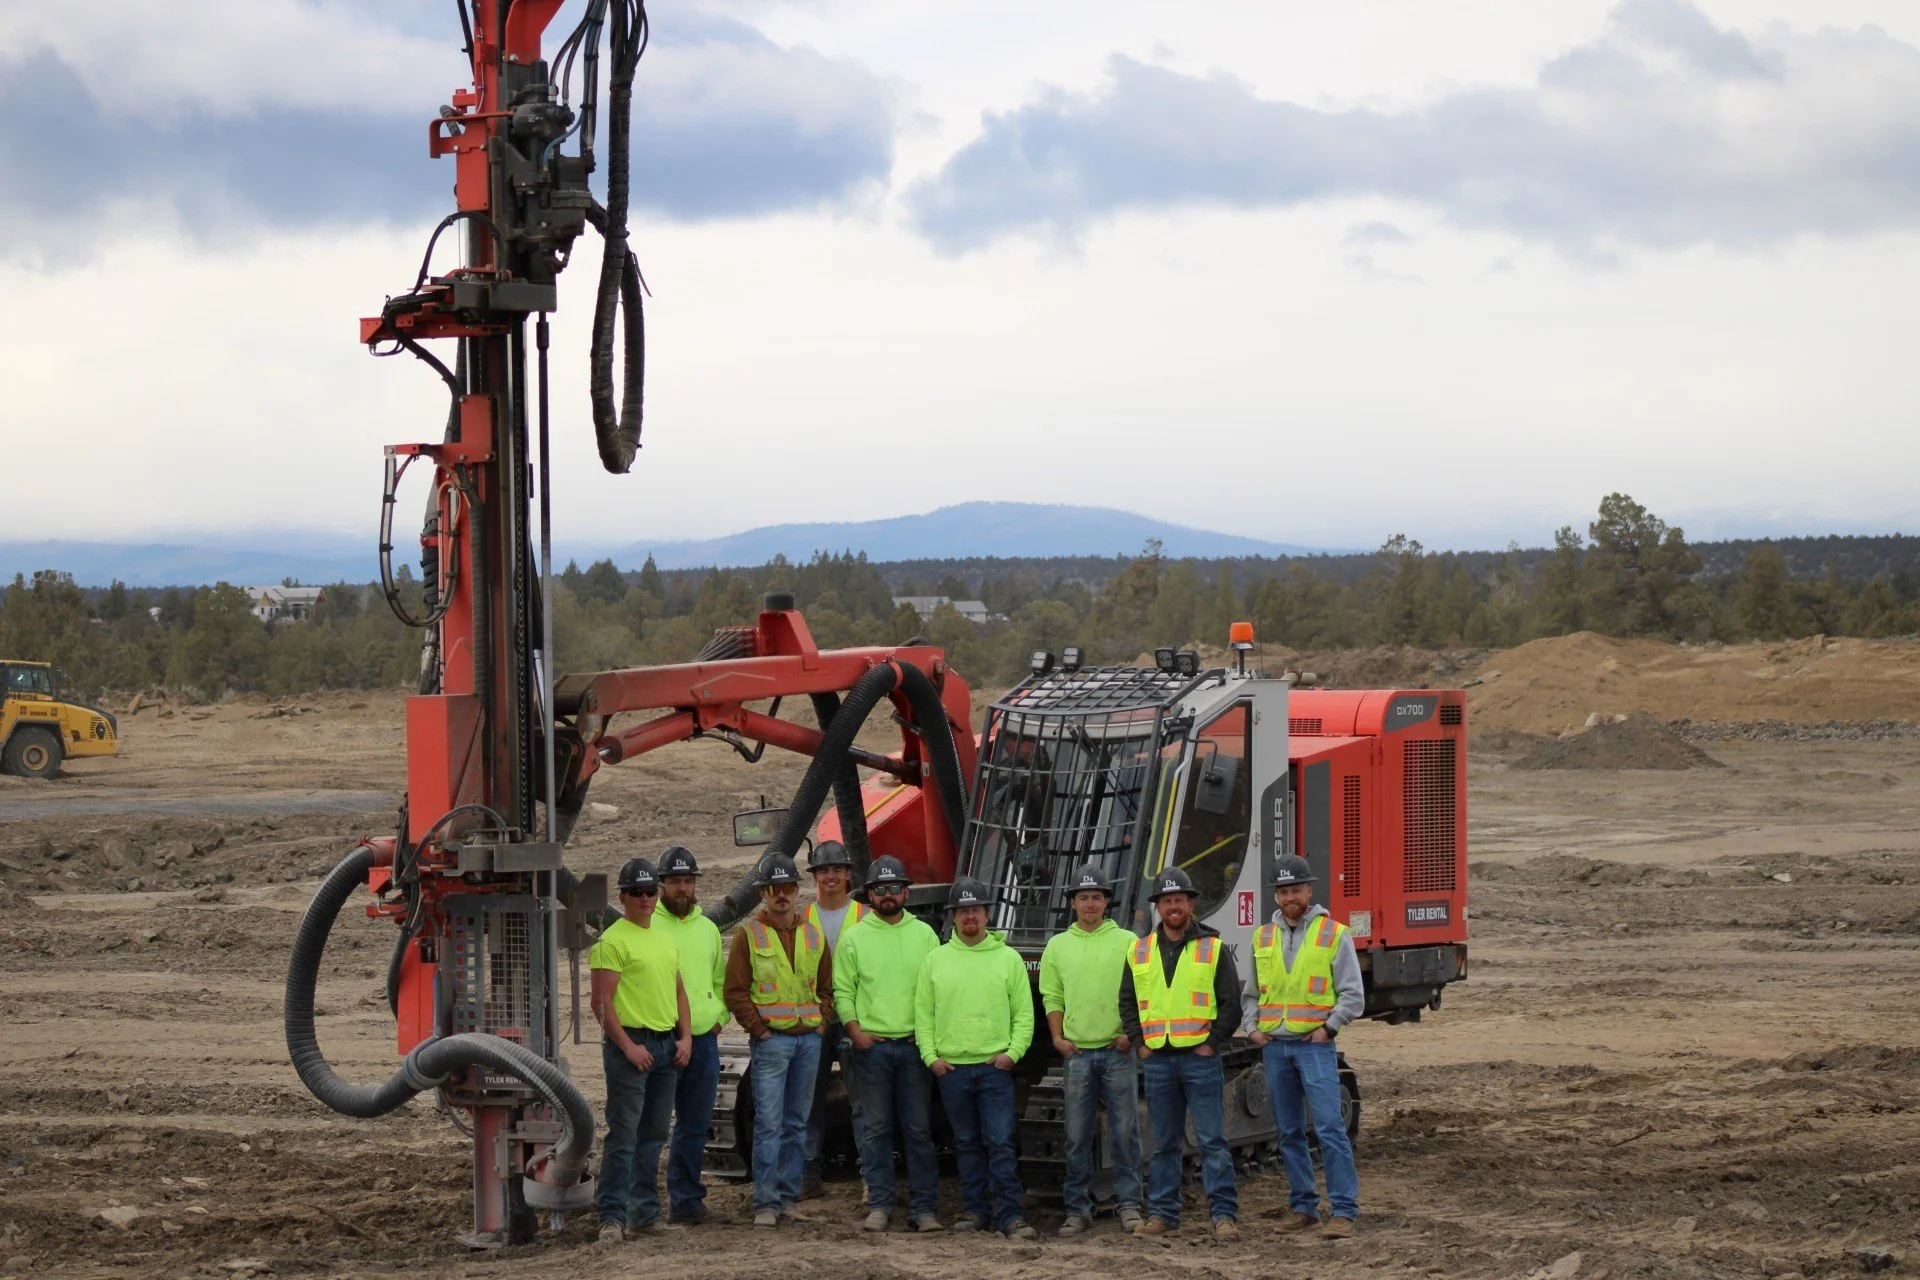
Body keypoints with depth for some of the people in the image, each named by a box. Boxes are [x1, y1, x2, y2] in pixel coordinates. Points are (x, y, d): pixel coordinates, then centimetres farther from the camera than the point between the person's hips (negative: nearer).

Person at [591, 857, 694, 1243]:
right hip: (631, 1043, -8)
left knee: (652, 1136, 10)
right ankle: (612, 1217, -8)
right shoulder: (612, 941, -8)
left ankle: (644, 1213, 16)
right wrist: (628, 1046, -17)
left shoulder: (666, 939, 16)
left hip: (667, 1045, 8)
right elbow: (602, 1001, -13)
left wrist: (685, 1037, 9)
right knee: (623, 1135, -9)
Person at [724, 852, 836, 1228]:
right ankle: (765, 1204, -7)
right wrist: (759, 1029, -9)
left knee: (796, 1124, 9)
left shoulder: (813, 936, 13)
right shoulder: (750, 935, 0)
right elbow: (735, 992, -3)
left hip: (809, 1039, 5)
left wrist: (821, 1022, 5)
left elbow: (827, 987, 19)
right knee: (769, 1124, -8)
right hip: (771, 1039, -5)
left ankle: (788, 1196, 15)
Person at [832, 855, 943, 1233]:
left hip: (915, 1044, 0)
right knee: (875, 1129, 2)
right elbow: (843, 990, 5)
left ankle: (924, 1208, 3)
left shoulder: (924, 935, 9)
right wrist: (855, 1030, -7)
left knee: (919, 1129, 1)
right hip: (871, 1045, 0)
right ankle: (879, 1205, 7)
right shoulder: (853, 938, 7)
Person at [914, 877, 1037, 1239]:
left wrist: (1013, 1051, -7)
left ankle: (1010, 1216, -8)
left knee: (1000, 1143, -7)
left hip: (995, 1067, -2)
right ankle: (973, 1211, 16)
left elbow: (1024, 1013, 5)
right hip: (951, 1069, 2)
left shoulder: (1008, 959, 6)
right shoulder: (936, 959, 9)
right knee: (967, 1143, 9)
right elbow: (923, 1014, 8)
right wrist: (930, 1055, -3)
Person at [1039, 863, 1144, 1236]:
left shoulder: (1127, 942, 5)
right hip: (1076, 1052, 2)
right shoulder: (1058, 946, 11)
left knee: (1125, 1131, -2)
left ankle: (1129, 1206, 3)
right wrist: (1057, 1037, 0)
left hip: (1118, 1051, -1)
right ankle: (1078, 1209, 7)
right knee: (1077, 1136, 3)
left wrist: (1132, 1032, -7)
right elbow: (1052, 997, 12)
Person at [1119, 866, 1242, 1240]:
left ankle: (1224, 1214, -5)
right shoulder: (1139, 952, 11)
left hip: (1200, 1058, -4)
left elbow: (1231, 1004, 0)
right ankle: (1162, 1213, 14)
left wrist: (1212, 1044, -7)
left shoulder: (1213, 949, 1)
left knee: (1212, 1140, -5)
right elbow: (1127, 1003, 16)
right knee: (1164, 1143, 9)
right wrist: (1140, 1043, 5)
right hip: (1158, 1061, 4)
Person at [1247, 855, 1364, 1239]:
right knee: (1289, 1133, 9)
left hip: (1314, 1045, -5)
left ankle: (1343, 1211, -11)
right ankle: (1303, 1207, 16)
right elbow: (1251, 992, 21)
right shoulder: (1263, 937, 12)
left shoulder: (1333, 935, 0)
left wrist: (1329, 1027, -10)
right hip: (1273, 1046, 5)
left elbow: (1353, 995, 0)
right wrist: (1252, 1028, 7)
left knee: (1329, 1128, -11)